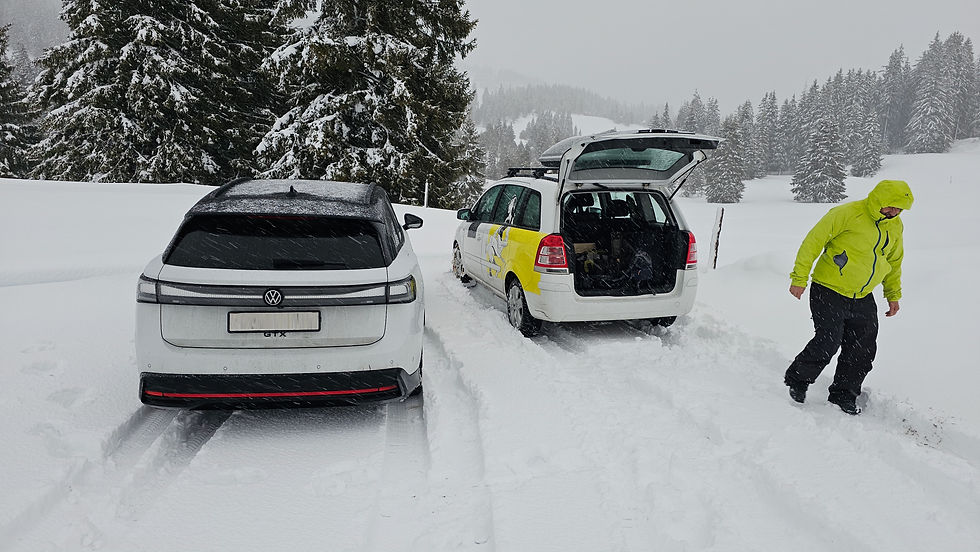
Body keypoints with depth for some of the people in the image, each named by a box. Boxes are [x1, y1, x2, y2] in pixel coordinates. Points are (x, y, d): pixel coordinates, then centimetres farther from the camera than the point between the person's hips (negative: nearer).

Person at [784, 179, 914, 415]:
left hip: (863, 300, 7)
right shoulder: (847, 214, -16)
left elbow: (894, 261, 23)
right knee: (828, 343, -12)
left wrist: (893, 294, 22)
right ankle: (796, 381, 12)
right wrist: (799, 278, -17)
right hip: (829, 292, -7)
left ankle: (843, 395, 22)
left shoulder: (895, 226, 7)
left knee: (863, 351, 4)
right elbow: (813, 241, -14)